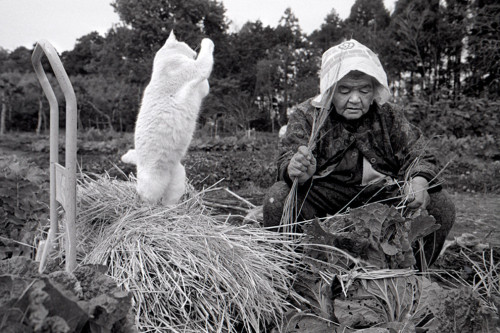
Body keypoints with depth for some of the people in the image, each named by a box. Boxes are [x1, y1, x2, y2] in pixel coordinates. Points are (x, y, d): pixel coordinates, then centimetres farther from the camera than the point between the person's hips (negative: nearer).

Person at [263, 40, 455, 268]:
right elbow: (287, 160, -16)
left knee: (441, 206, -14)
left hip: (381, 195, 3)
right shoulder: (307, 115, -4)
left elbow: (418, 154, -1)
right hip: (322, 196, -2)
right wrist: (296, 171, -44)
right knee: (277, 199, -29)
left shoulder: (390, 116, 5)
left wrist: (419, 182, -27)